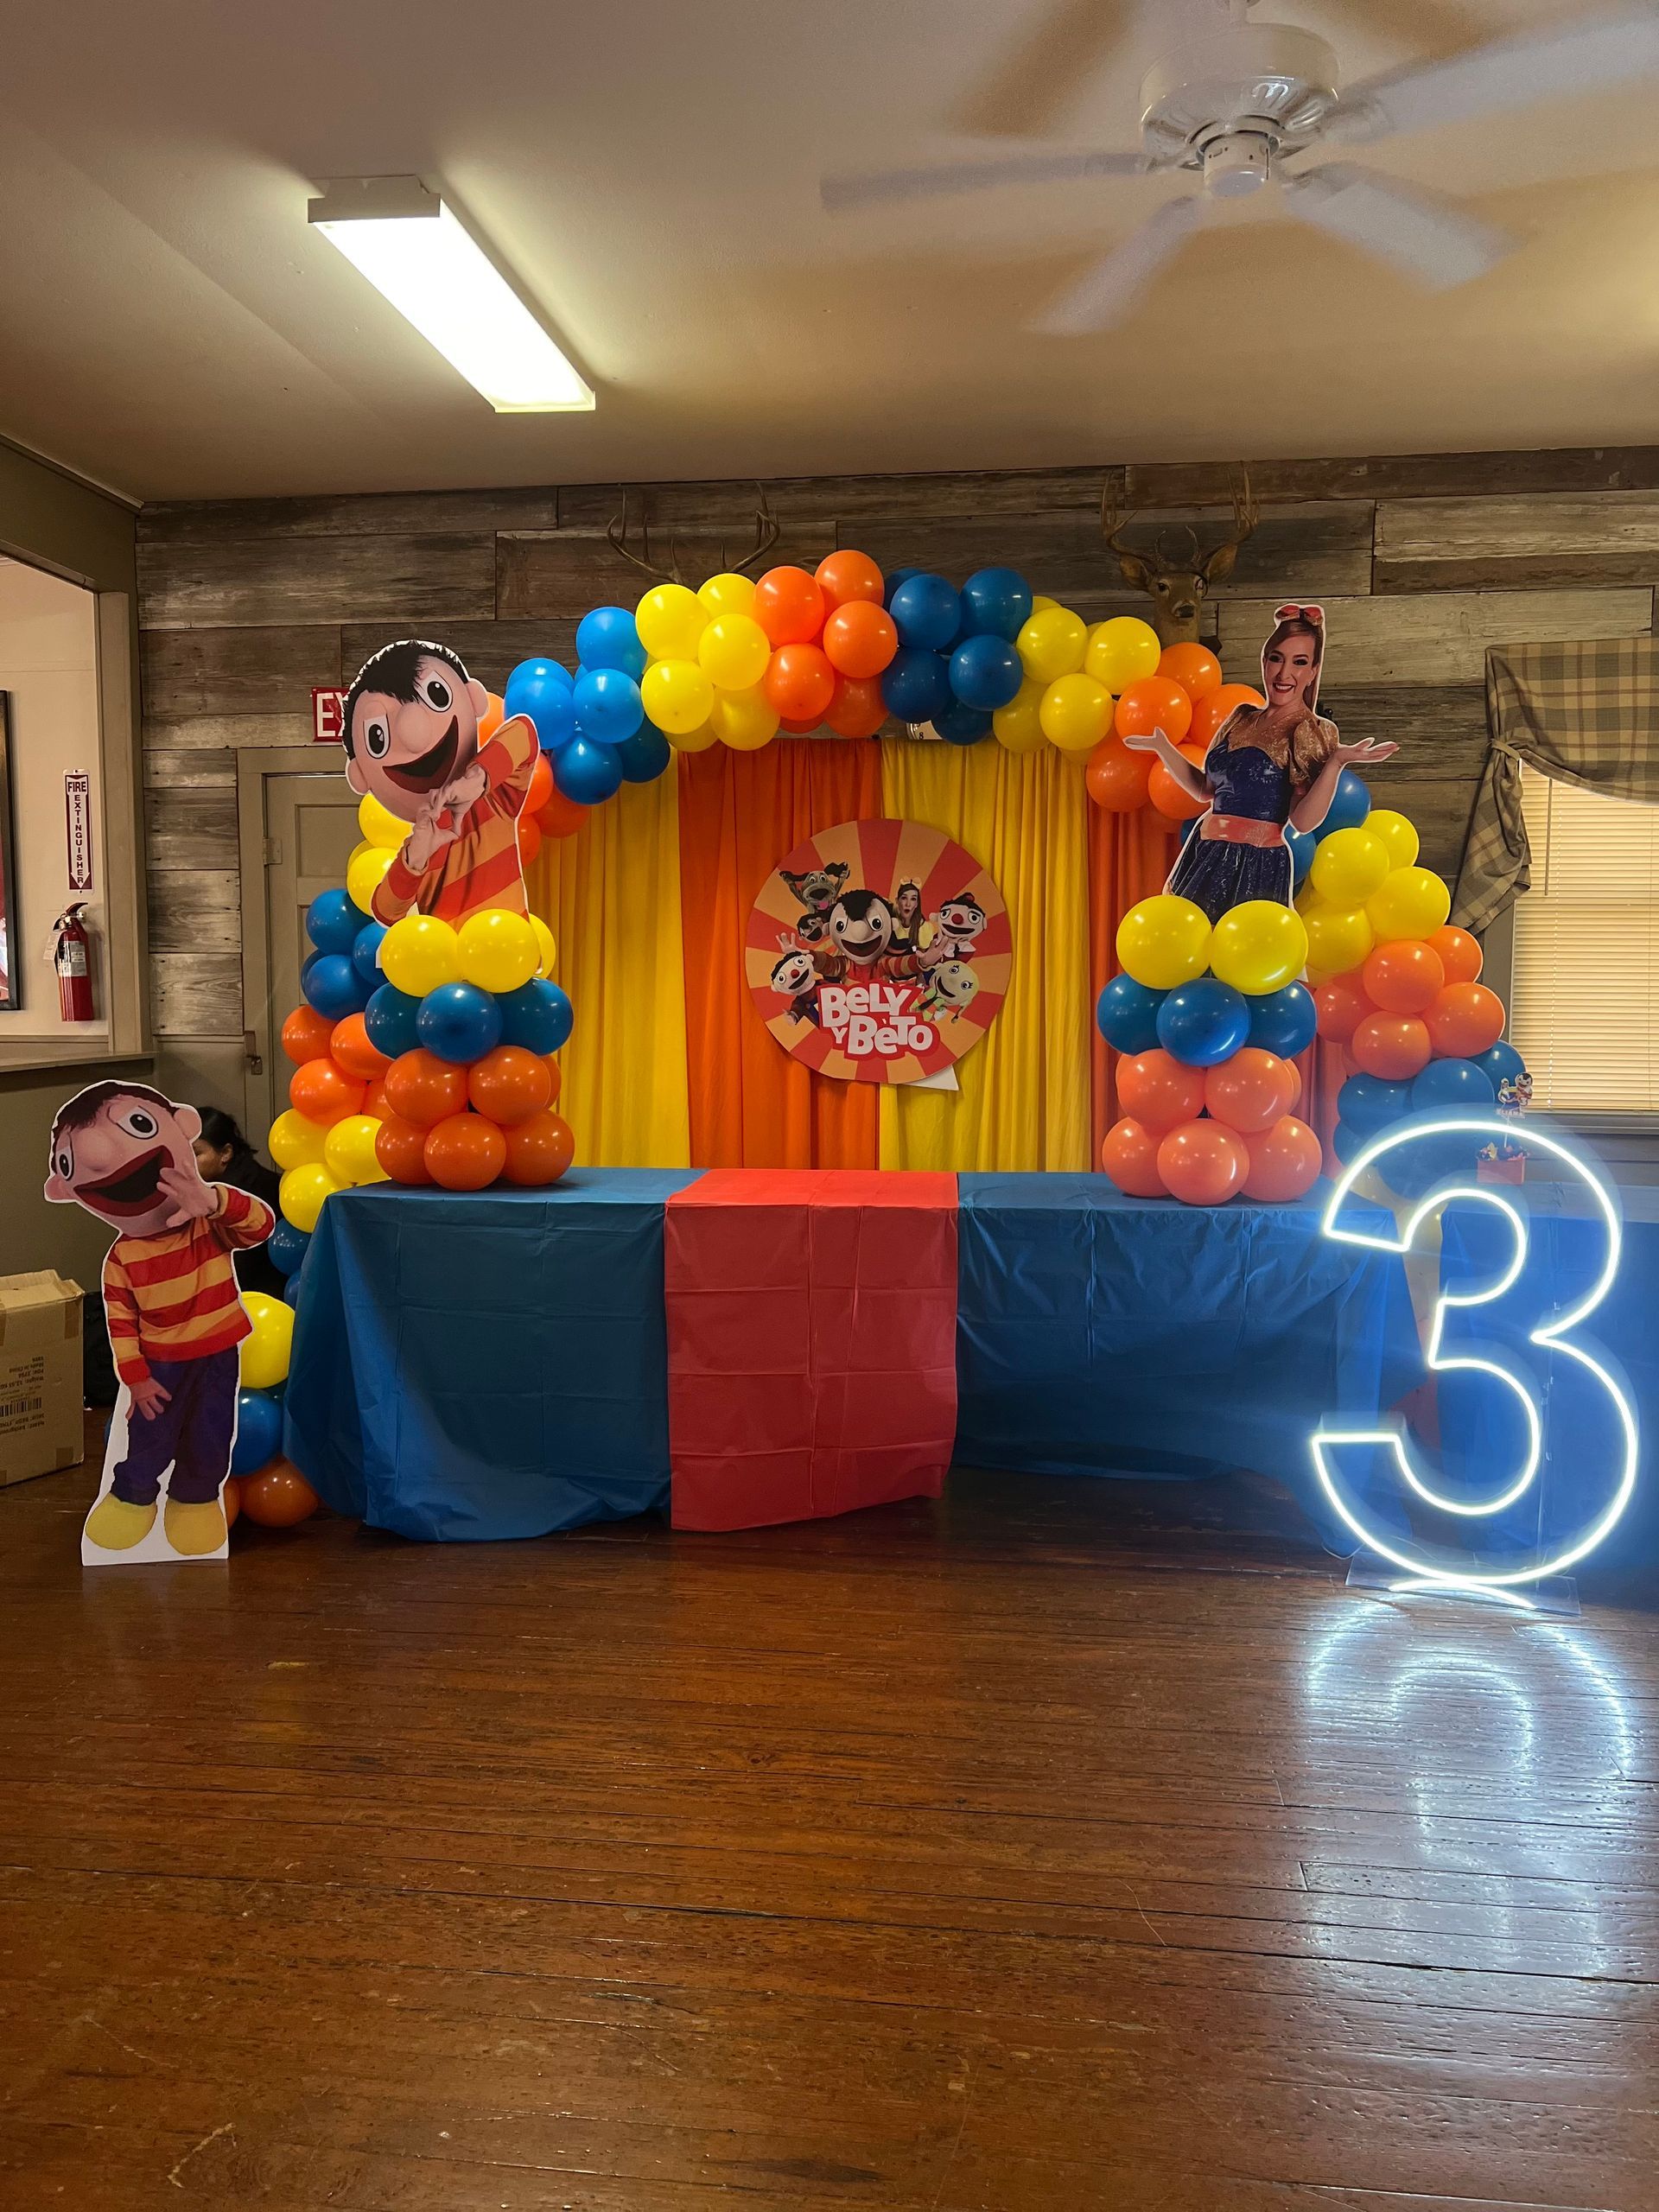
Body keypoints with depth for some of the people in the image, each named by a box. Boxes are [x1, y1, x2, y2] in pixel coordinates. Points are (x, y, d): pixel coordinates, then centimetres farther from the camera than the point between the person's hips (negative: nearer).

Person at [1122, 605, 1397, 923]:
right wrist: (1162, 748, 14)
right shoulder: (1241, 718, 11)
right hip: (1203, 861, 6)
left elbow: (1303, 820, -16)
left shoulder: (1315, 733, -6)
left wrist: (1337, 762, -28)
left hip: (1256, 871, -6)